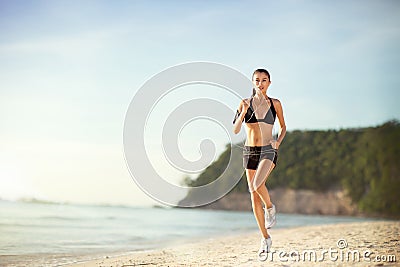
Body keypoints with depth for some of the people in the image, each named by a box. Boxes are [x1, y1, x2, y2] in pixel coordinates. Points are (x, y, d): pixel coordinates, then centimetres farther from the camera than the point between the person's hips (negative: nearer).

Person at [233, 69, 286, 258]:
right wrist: (243, 114, -16)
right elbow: (235, 130, 0)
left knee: (257, 183, -30)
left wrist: (278, 141, -5)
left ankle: (270, 207, 2)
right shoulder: (245, 103, 4)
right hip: (249, 151, 2)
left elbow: (283, 127, 14)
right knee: (254, 195, 3)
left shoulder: (275, 104, 3)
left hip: (268, 151, -2)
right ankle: (265, 238, 14)